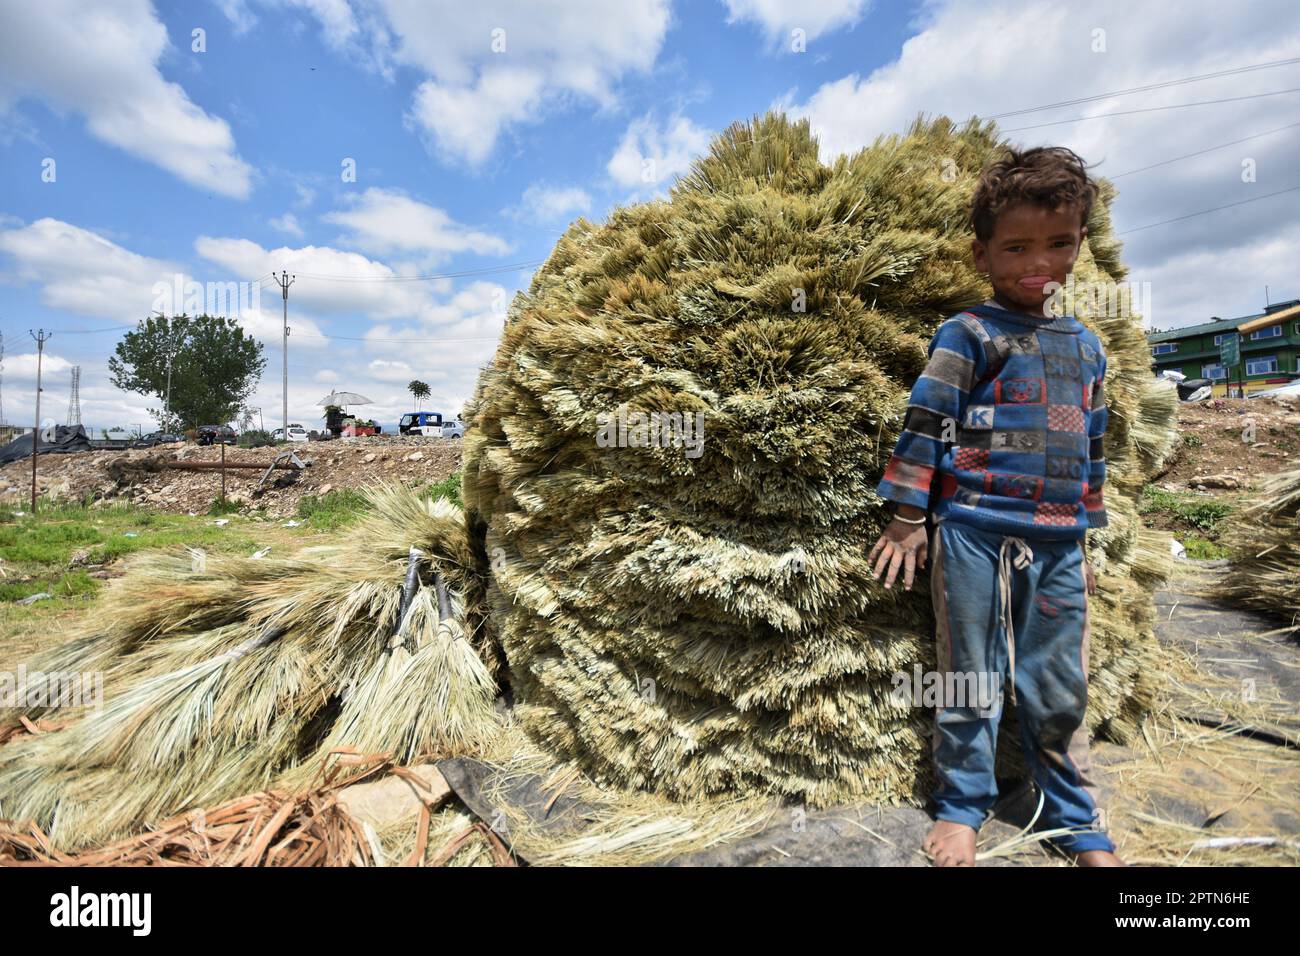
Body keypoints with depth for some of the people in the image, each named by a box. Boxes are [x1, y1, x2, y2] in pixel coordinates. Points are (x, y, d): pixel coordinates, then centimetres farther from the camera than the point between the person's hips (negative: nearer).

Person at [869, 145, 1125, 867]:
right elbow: (924, 424, -8)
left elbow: (1091, 450, 19)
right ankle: (960, 808, 26)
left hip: (1058, 545, 5)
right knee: (970, 683, 7)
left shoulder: (1086, 347, 14)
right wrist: (907, 518, -10)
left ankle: (1078, 823, 33)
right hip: (974, 534, -5)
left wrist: (1085, 536, 19)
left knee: (1060, 692, 14)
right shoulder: (969, 334, -4)